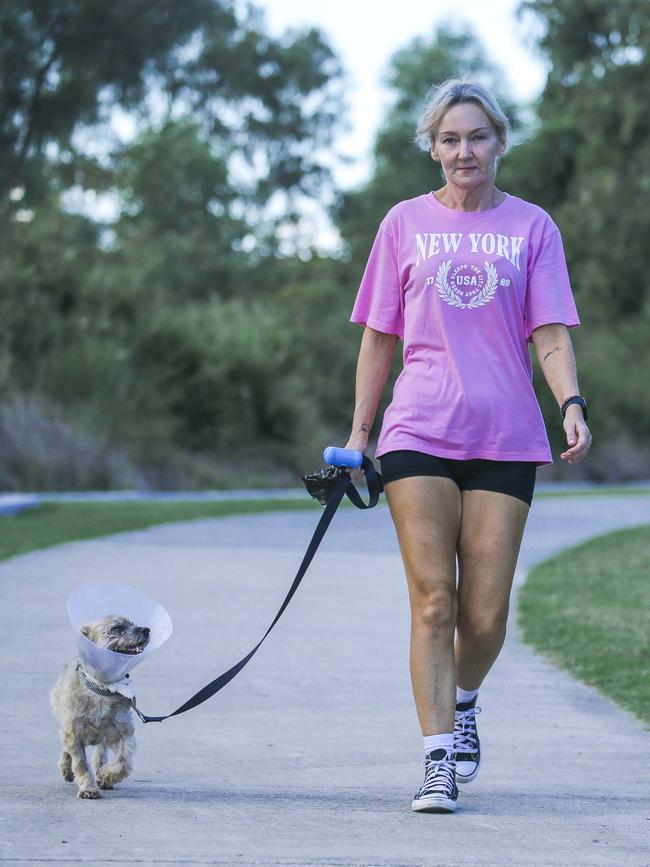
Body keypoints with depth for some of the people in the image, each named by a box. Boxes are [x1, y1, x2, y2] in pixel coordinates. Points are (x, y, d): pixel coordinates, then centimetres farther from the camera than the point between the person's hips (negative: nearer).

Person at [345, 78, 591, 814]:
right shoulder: (405, 223, 10)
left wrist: (571, 405, -15)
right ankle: (439, 761, -5)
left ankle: (462, 702, 31)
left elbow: (549, 334, 2)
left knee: (485, 616, 0)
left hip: (505, 438, 0)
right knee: (432, 600, -8)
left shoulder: (531, 227, 8)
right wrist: (359, 430, 9)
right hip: (419, 433, 0)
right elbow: (379, 337, 13)